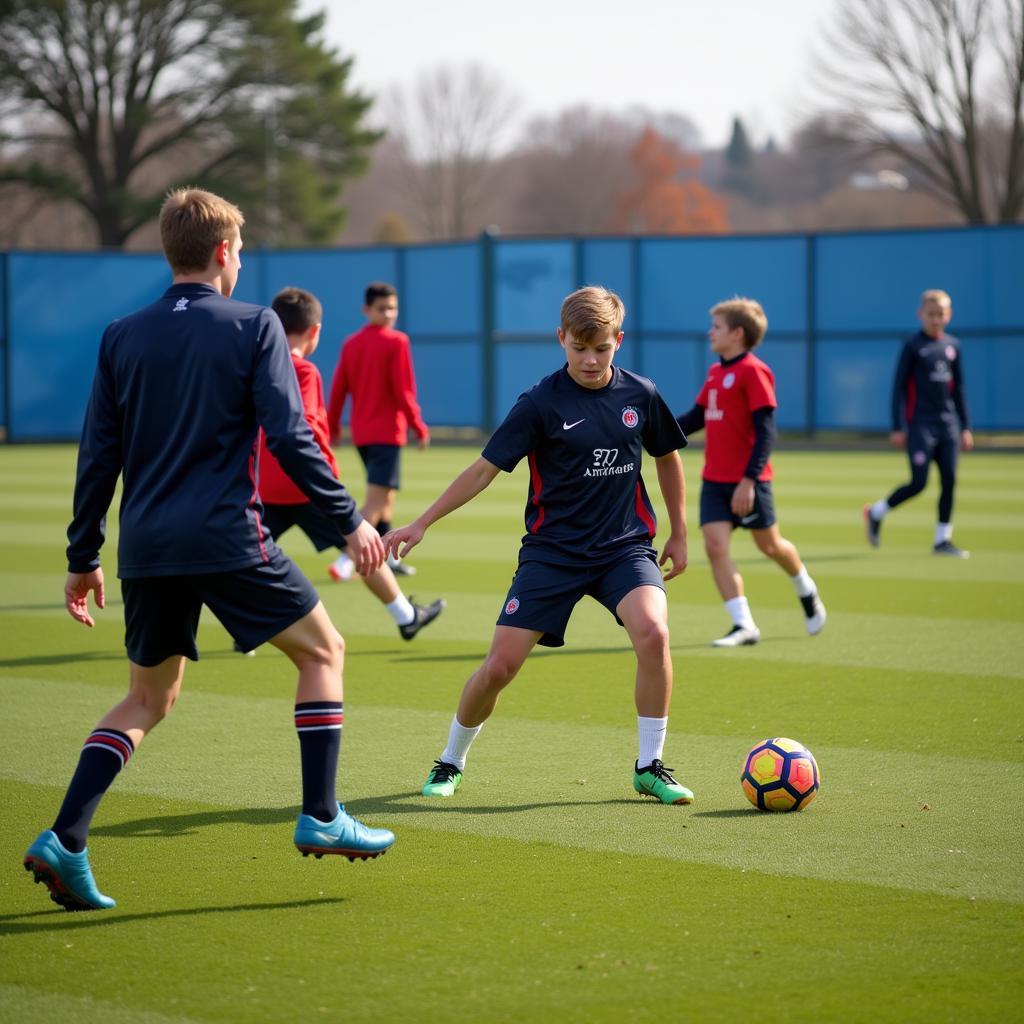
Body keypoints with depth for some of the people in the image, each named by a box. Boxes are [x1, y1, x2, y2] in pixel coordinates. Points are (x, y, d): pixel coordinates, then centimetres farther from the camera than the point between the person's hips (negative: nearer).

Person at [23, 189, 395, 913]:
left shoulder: (123, 337, 9)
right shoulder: (253, 327, -2)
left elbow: (98, 458, 8)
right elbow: (291, 439, -8)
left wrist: (83, 559, 15)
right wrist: (349, 520, -1)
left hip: (146, 549, 5)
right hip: (227, 540, -5)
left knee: (149, 698, 16)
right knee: (322, 651, 14)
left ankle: (65, 840, 1)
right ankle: (321, 816, 7)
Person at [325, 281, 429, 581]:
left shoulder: (351, 344, 7)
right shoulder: (396, 342, -11)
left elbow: (338, 389, 6)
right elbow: (403, 391, -14)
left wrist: (333, 427, 16)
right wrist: (419, 427, -6)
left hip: (360, 432, 7)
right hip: (387, 431, -7)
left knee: (385, 498, 21)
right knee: (376, 502, -10)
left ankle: (388, 559, 26)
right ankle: (344, 561, -22)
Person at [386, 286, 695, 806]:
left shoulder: (640, 394, -1)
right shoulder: (540, 403, -10)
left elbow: (668, 458, 17)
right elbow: (484, 470, -6)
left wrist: (679, 533, 20)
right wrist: (421, 524, -9)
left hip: (625, 545, 1)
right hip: (552, 549, -1)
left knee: (653, 632, -27)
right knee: (500, 665, -6)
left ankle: (650, 767, -10)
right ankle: (450, 763, 22)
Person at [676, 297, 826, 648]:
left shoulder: (753, 372, -14)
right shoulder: (715, 372, 10)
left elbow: (766, 432, -18)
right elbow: (696, 418, 20)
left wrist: (749, 480, -23)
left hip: (747, 481, -7)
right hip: (714, 480, 7)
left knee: (769, 544, 9)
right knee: (715, 544, -8)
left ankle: (807, 593, 38)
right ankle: (743, 625, -8)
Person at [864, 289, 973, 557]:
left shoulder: (952, 346, 10)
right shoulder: (913, 346, -5)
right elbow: (899, 386, -5)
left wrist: (965, 427, 14)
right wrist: (897, 428, -10)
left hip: (948, 424, 5)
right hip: (920, 424, -5)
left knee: (949, 480, 0)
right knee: (918, 483, -8)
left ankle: (942, 539, 7)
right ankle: (875, 513, 14)